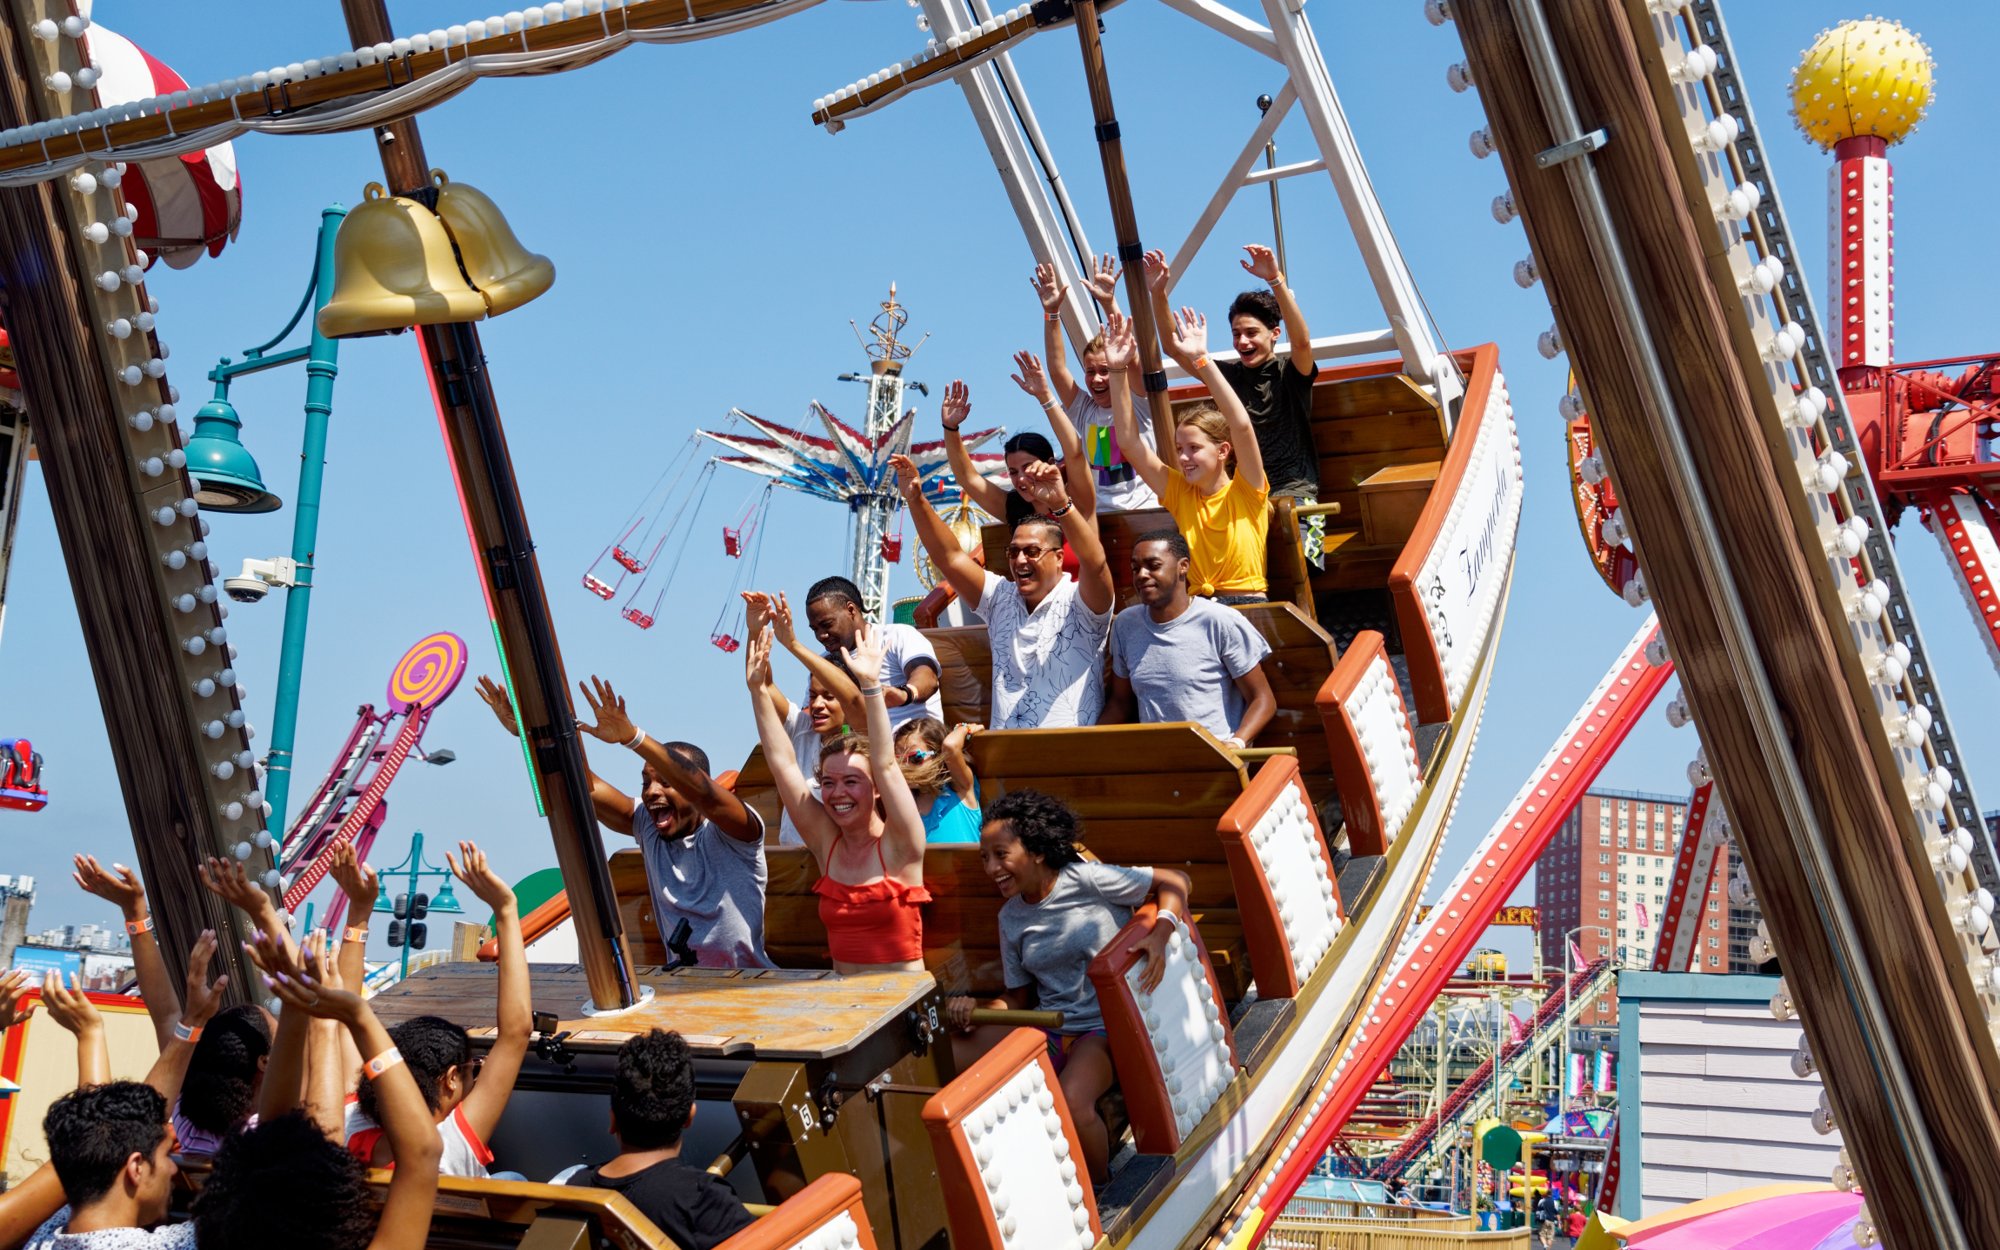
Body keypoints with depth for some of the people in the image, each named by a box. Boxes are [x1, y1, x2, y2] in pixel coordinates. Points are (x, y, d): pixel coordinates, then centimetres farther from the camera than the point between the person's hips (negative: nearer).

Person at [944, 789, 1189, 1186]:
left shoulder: (1086, 879, -9)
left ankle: (1101, 1193, -6)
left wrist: (1160, 934, -22)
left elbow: (1174, 881, -4)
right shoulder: (1011, 918, 10)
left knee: (1072, 1101, -37)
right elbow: (1018, 997, 14)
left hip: (1105, 1027, -6)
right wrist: (976, 1011, -6)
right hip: (1047, 1030, 6)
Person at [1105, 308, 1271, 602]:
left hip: (1249, 607, -4)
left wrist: (1201, 359, -18)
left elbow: (1242, 425, -15)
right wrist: (1118, 370, 1)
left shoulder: (1246, 490, 1)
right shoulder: (1179, 493, 13)